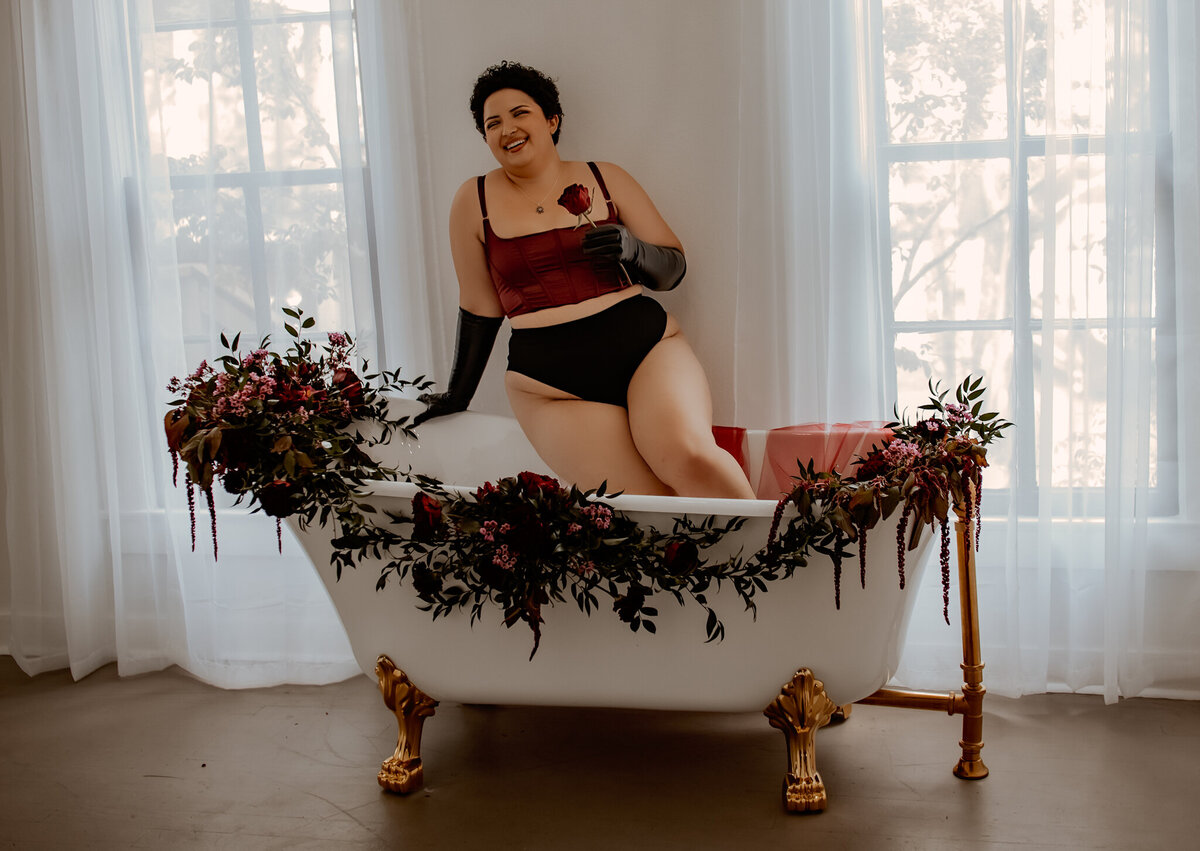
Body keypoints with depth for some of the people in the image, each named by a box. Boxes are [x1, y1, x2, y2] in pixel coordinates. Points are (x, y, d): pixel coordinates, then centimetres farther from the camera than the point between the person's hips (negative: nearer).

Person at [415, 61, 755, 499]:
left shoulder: (604, 179, 9)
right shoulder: (474, 200, 7)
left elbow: (673, 268, 12)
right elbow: (480, 307, 15)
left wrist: (632, 249, -10)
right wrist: (458, 394, 20)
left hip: (646, 347, 1)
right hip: (553, 388, -1)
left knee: (691, 456, -31)